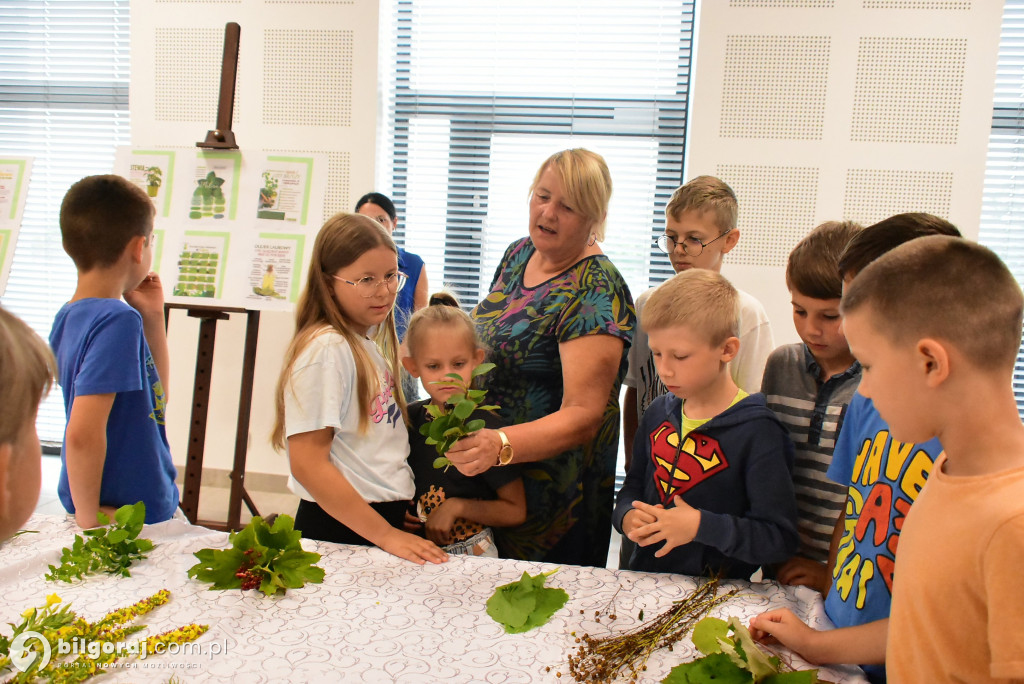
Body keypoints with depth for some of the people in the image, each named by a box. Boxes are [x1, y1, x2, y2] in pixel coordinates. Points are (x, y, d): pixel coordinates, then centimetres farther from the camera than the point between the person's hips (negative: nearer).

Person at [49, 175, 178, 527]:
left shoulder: (70, 317, 5)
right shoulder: (117, 320, -22)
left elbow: (153, 397, 15)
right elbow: (83, 434, -27)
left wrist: (153, 317, 7)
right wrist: (89, 516, -15)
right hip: (133, 520, -9)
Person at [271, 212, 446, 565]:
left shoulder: (368, 347, 9)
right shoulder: (326, 348, -17)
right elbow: (308, 464, -20)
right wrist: (385, 533, -19)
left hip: (390, 520, 8)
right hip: (340, 529, -8)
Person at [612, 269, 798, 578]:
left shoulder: (757, 432, -11)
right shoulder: (658, 413, 8)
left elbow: (779, 539, -12)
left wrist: (701, 525, -22)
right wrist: (627, 516, -2)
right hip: (644, 581, 5)